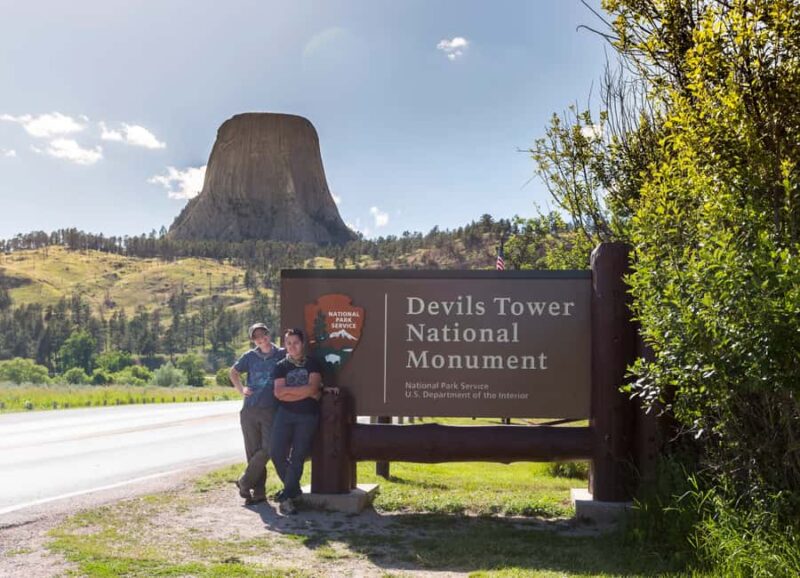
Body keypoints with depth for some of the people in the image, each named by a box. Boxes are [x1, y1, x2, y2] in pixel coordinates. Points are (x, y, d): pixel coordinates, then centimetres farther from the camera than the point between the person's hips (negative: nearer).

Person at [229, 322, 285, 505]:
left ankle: (244, 482, 7)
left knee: (268, 449, -12)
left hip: (271, 411, -2)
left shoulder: (282, 355, 2)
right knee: (253, 452, 4)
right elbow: (233, 372, 24)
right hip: (249, 411, 2)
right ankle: (258, 492, 14)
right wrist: (241, 390, 11)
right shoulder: (250, 356, 9)